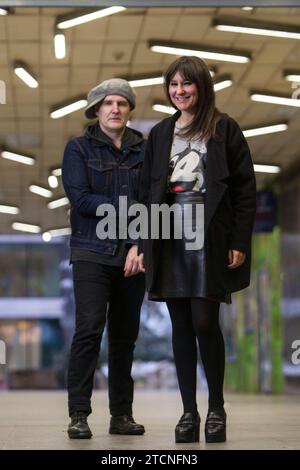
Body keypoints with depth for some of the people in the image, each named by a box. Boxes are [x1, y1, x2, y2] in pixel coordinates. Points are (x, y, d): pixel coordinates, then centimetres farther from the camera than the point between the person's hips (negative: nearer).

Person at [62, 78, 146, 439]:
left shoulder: (144, 150, 10)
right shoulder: (79, 148, 4)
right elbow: (80, 198, -9)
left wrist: (140, 244, -11)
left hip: (132, 256, 3)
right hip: (92, 254, -3)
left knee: (125, 336, 6)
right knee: (89, 330, -13)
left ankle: (122, 415, 13)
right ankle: (78, 415, -10)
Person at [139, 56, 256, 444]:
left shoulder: (225, 129, 3)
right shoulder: (160, 133, 15)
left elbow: (245, 189, -1)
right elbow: (146, 190, 14)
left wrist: (239, 242, -9)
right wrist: (145, 244, 7)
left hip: (209, 241, -4)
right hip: (170, 241, 4)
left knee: (204, 322, -8)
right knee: (181, 326, 4)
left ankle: (216, 408, 7)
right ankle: (188, 411, 10)